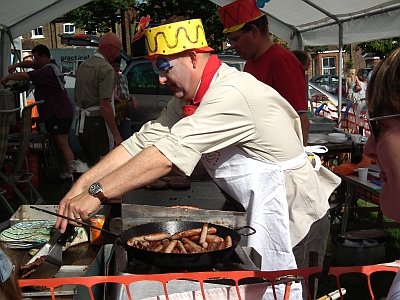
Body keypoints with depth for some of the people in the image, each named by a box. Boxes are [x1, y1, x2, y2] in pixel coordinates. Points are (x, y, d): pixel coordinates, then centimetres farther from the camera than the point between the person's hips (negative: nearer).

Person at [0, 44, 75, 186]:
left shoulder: (47, 71, -17)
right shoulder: (51, 66, 15)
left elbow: (25, 76, -22)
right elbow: (30, 63, 27)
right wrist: (16, 65, 10)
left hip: (59, 113, -11)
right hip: (54, 112, 11)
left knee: (62, 144, -14)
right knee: (58, 145, 12)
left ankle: (72, 177, -15)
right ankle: (63, 175, 17)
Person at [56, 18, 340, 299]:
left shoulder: (231, 94, -27)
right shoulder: (189, 98, 3)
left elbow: (170, 152, -32)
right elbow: (144, 141, -3)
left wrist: (97, 192, -29)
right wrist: (81, 185, -11)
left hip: (292, 211, -8)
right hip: (258, 210, 8)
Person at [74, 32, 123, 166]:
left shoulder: (83, 65, 13)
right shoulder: (106, 69, -15)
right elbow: (104, 105, -22)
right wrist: (116, 134, -20)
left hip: (82, 123, 9)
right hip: (98, 124, -9)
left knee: (92, 166, 19)